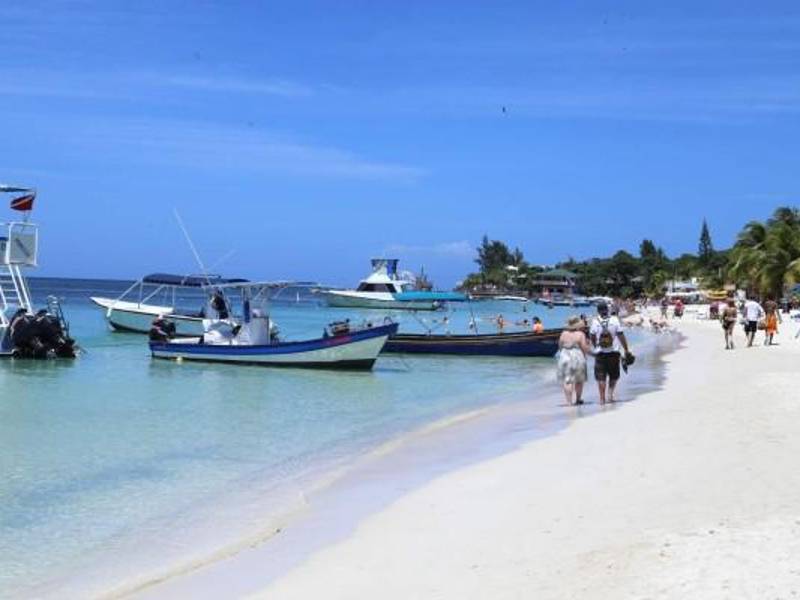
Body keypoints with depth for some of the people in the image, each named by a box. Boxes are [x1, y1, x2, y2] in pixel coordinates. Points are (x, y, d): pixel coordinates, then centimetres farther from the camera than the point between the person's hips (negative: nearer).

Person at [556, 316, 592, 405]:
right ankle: (578, 399, 25)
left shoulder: (563, 334, 3)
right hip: (577, 358, -2)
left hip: (564, 358, 2)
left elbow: (560, 347, 11)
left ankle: (569, 402, -10)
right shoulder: (580, 334, -8)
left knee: (567, 381, -1)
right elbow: (585, 348, -10)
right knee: (579, 381, 15)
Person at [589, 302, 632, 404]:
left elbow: (592, 337, 2)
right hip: (613, 352, 1)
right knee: (614, 375, 17)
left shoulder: (595, 321, -4)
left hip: (600, 353, -1)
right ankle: (610, 393, 4)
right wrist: (626, 350, 2)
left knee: (601, 376, 6)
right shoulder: (614, 320, -4)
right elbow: (621, 336, -4)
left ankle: (602, 398, 3)